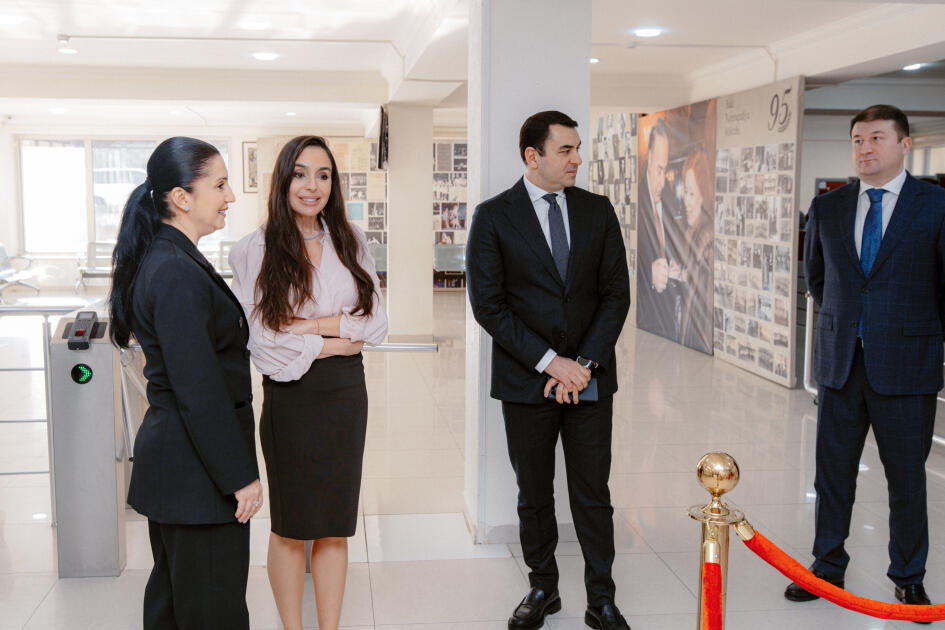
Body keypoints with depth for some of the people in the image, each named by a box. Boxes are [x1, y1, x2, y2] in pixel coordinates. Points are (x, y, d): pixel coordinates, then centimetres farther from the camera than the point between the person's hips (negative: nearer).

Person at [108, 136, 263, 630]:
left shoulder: (160, 260, 10)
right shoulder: (178, 273, -22)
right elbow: (199, 391, -24)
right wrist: (240, 476, -18)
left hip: (167, 457, 10)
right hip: (196, 471, -10)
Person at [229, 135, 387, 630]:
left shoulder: (350, 242, 5)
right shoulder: (256, 251, -7)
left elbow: (377, 323, -1)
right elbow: (259, 339, -13)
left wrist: (313, 324, -13)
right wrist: (333, 343, -10)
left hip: (346, 393, 3)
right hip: (290, 397, -3)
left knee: (335, 523, 11)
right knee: (290, 524, 9)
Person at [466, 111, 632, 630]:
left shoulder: (597, 211, 5)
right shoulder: (493, 217, -3)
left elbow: (616, 293, 3)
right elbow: (488, 304, -9)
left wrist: (586, 363, -9)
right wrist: (548, 361, -14)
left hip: (590, 377, 2)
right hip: (525, 381, -1)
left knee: (593, 493, 7)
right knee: (534, 494, 12)